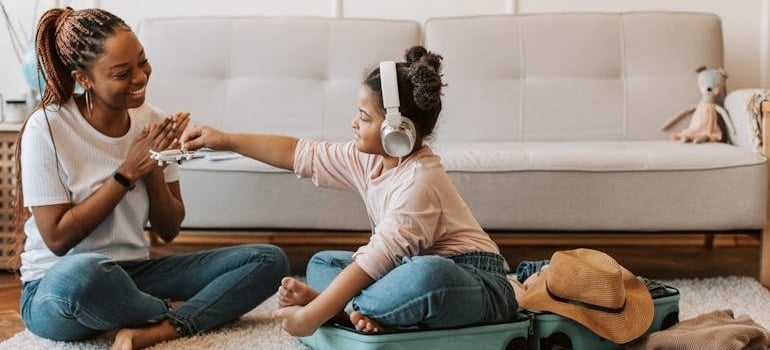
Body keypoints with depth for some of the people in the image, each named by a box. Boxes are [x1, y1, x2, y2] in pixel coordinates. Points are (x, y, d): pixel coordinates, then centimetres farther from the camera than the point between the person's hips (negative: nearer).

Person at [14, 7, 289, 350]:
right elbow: (58, 238, -15)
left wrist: (154, 167, -12)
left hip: (136, 276, 5)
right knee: (81, 271, -43)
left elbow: (169, 229, 4)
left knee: (269, 260, -10)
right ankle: (177, 312, -11)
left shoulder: (152, 122, 1)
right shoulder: (47, 128, -13)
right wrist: (127, 172, -17)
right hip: (58, 287, -5)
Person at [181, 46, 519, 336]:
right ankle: (357, 310, -21)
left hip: (478, 284, -9)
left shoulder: (418, 181, -25)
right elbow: (302, 154, 9)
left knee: (428, 274, -43)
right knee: (322, 263, 9)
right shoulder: (368, 159, 0)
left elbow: (377, 258, -29)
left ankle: (349, 309, -21)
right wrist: (226, 140, 8)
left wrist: (311, 316, -28)